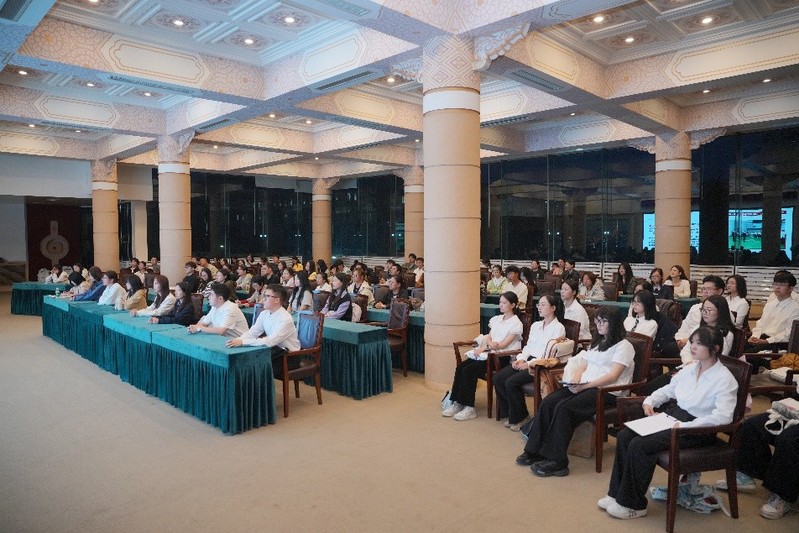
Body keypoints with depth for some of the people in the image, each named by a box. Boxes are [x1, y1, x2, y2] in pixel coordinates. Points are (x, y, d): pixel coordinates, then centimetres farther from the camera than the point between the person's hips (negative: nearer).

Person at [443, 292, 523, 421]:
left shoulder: (516, 323, -4)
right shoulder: (496, 319, 19)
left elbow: (504, 344, -11)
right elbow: (488, 337, 12)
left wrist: (485, 347, -14)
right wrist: (489, 343, -11)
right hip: (488, 352, 7)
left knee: (469, 370, -24)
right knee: (460, 367, -16)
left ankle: (469, 408, -16)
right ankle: (457, 402, -12)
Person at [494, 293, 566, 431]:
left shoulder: (558, 328, -6)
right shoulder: (535, 325, 18)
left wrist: (528, 364, -18)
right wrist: (520, 358, -3)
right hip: (528, 360, 8)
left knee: (511, 382, -25)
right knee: (498, 378, -12)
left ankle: (520, 417, -2)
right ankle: (511, 413, 3)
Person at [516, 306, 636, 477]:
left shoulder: (623, 346, -1)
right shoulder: (596, 343, 24)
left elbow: (613, 376, -13)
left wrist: (584, 386, -20)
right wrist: (574, 380, -3)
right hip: (584, 386, 7)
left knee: (564, 408, -29)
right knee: (548, 403, -18)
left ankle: (557, 462, -24)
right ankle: (535, 451, -15)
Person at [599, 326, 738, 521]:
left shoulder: (724, 379, -14)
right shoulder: (690, 369, 9)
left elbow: (723, 417, -25)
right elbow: (669, 389, 21)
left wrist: (684, 426, -28)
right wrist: (650, 401, 1)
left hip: (697, 429, -8)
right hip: (672, 415, 8)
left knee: (639, 445, -23)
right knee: (624, 435, -8)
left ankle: (633, 505, -6)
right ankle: (618, 493, 3)